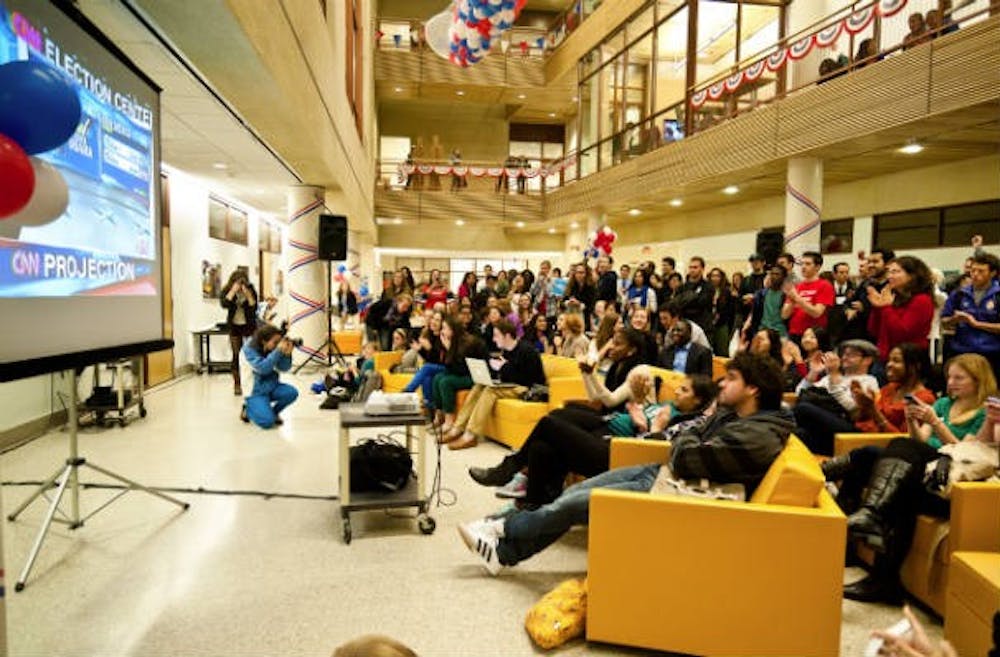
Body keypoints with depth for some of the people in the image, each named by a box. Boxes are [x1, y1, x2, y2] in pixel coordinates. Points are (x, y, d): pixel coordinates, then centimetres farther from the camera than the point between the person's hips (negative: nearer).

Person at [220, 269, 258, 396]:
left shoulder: (251, 289, -8)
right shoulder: (227, 290, -7)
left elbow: (254, 308, -16)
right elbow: (224, 304, -26)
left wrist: (248, 295, -27)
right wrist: (233, 290, -28)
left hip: (249, 325, -1)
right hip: (234, 326, 1)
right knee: (235, 356, 2)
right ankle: (237, 385, 9)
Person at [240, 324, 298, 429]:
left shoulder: (272, 349, -4)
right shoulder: (249, 349, -18)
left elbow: (284, 368, -4)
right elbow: (263, 368, -29)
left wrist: (287, 353, -22)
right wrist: (278, 351, -32)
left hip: (272, 386, 5)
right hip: (257, 391, -5)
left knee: (292, 392, -24)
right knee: (267, 422, -23)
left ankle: (274, 411, 5)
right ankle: (248, 408, 9)